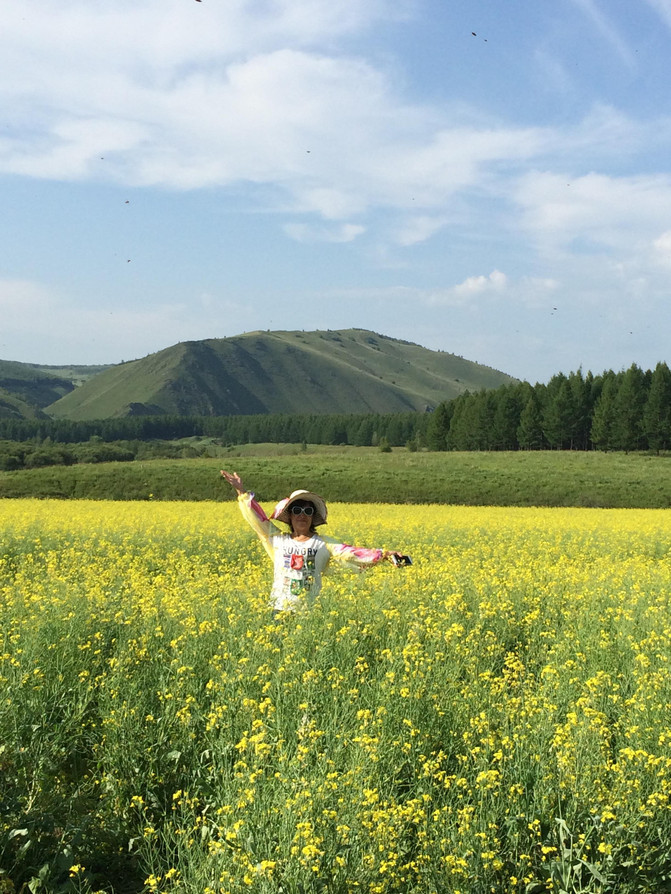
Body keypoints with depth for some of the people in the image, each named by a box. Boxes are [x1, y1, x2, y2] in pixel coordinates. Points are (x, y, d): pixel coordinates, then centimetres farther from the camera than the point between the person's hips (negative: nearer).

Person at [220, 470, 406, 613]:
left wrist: (382, 554, -14)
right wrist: (242, 492, 9)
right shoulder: (278, 540, 9)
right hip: (281, 610, 1)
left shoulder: (323, 543, 6)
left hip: (310, 612, -1)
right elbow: (258, 519, 12)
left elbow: (349, 554, -2)